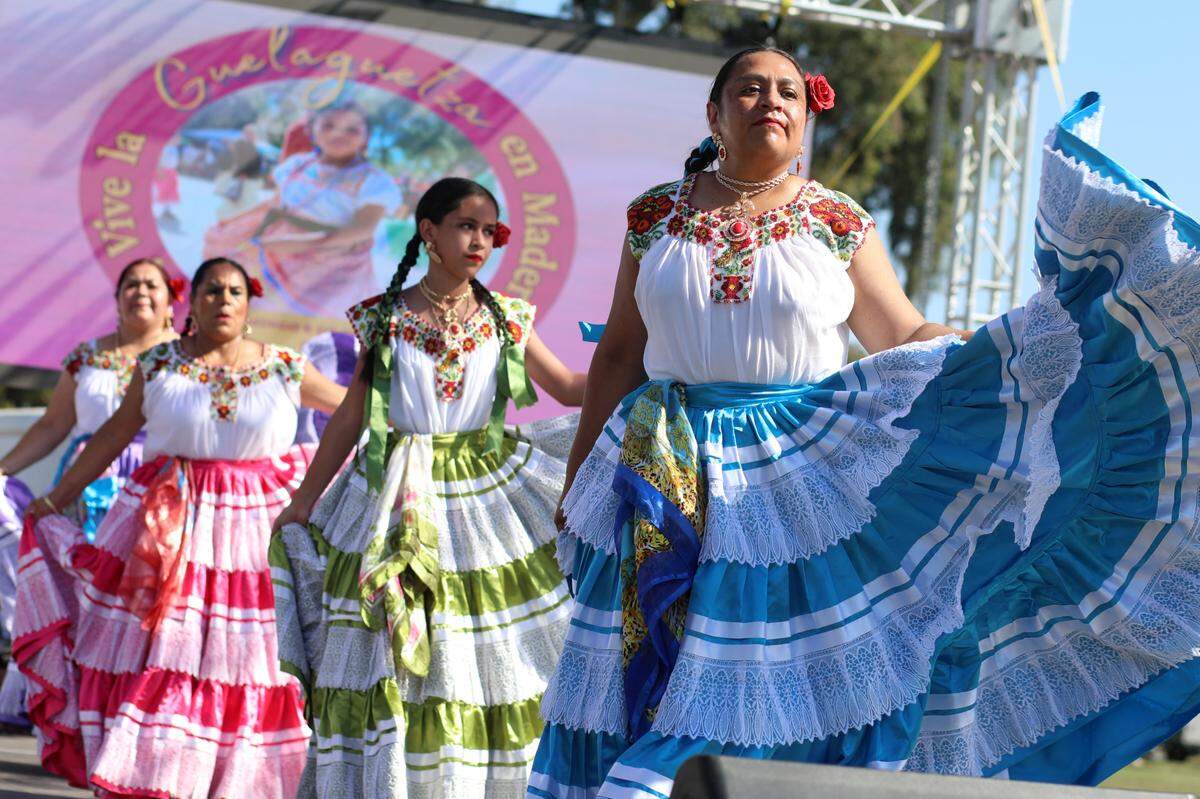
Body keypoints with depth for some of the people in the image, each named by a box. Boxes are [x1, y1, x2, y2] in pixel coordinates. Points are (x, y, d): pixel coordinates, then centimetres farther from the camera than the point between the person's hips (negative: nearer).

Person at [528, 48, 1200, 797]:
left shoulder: (840, 224, 4)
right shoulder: (657, 215, 6)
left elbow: (906, 341, 4)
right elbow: (617, 356, 9)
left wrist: (1012, 345, -9)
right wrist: (579, 477, 9)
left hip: (803, 474, -1)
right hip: (666, 479, 1)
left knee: (792, 680, -3)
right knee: (653, 685, 0)